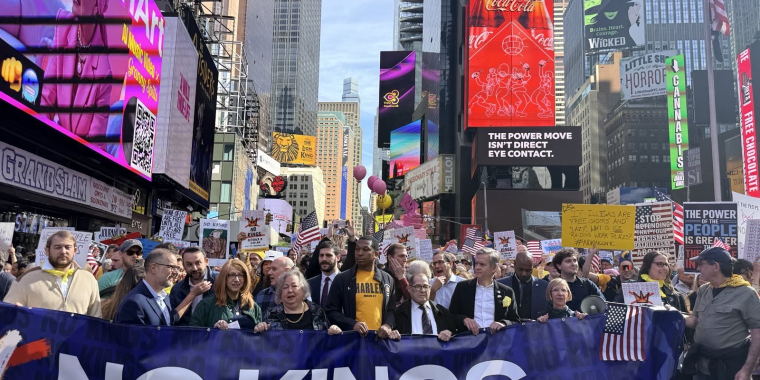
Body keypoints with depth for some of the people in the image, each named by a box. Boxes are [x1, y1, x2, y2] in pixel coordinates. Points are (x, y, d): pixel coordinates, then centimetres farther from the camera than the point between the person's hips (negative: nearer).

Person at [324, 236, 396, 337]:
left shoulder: (387, 279, 7)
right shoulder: (342, 279, -1)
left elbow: (392, 309, 13)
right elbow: (331, 311, 0)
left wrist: (387, 325, -7)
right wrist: (352, 324, -15)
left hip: (380, 336, 2)